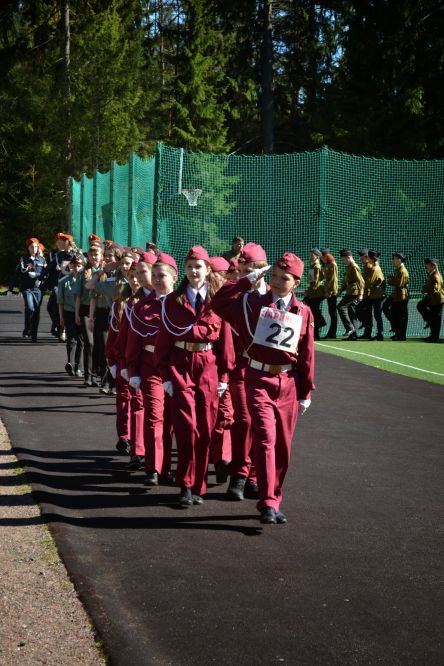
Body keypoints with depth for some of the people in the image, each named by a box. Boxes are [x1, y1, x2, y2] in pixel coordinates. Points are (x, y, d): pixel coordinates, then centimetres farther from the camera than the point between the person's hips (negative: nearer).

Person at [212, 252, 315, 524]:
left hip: (289, 382, 3)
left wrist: (306, 392, 6)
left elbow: (307, 355, 6)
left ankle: (274, 500, 22)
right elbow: (219, 303, -11)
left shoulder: (304, 313, 5)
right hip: (259, 379, -3)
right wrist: (247, 280, -7)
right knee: (266, 438, -15)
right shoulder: (253, 302, 2)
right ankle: (268, 503, -15)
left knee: (283, 444, 9)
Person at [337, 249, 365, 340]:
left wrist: (360, 294, -22)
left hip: (353, 292, -10)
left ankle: (350, 328, -17)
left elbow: (360, 281, -18)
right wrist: (341, 290, 17)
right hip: (350, 292, 10)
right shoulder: (348, 267, 19)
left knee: (341, 306, -17)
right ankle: (353, 334, 12)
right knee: (352, 312, 9)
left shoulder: (354, 267, -12)